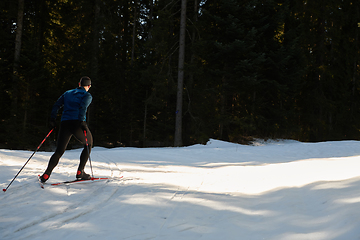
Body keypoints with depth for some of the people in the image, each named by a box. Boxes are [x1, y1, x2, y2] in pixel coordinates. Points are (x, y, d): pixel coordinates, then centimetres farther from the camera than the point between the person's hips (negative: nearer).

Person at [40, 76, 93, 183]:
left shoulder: (67, 93, 25)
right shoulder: (87, 96, 10)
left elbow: (56, 105, 14)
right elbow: (83, 107, -10)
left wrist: (52, 119, 10)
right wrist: (82, 122, -18)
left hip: (65, 123, 4)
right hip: (77, 123, -4)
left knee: (59, 151, 9)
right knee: (88, 145, 19)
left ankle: (47, 174, -9)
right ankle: (80, 172, 10)